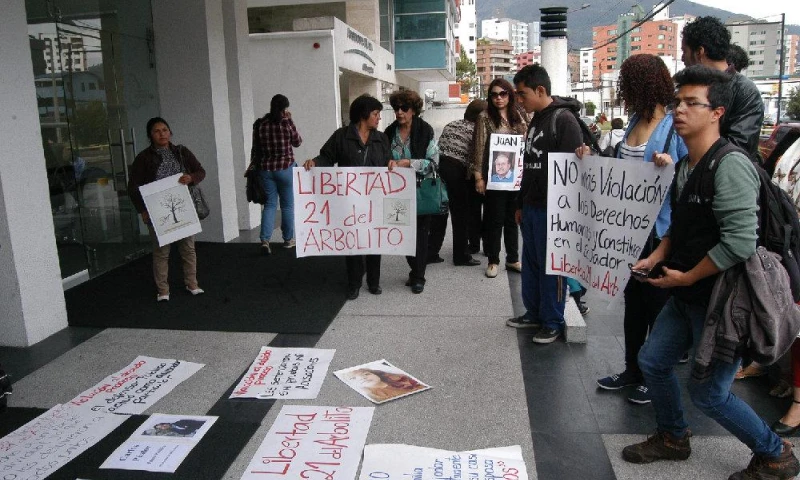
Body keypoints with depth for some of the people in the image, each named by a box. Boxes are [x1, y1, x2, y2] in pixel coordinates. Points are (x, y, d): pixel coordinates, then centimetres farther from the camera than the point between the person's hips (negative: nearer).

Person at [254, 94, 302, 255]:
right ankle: (288, 239, 22)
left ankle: (265, 240, -5)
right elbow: (297, 142, 3)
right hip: (285, 168, -3)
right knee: (287, 204, 11)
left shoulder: (260, 124, -2)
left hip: (266, 169, 3)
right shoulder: (286, 123, -11)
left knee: (270, 204, 10)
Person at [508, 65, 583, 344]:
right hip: (531, 206, 9)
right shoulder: (536, 121, 15)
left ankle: (553, 322, 14)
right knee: (530, 263, 15)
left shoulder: (565, 120, -13)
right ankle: (534, 313, 28)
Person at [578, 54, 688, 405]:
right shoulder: (637, 119, 11)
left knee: (658, 303, 5)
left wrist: (671, 167, -31)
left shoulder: (676, 123, -13)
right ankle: (633, 371, 32)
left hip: (661, 230, -8)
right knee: (633, 299, 16)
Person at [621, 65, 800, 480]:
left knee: (708, 391, 3)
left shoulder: (729, 165, -22)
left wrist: (686, 277, -18)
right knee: (653, 361, 14)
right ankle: (673, 438, 37)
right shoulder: (684, 166, 7)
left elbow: (740, 242, -28)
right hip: (687, 295, 9)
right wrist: (656, 257, 2)